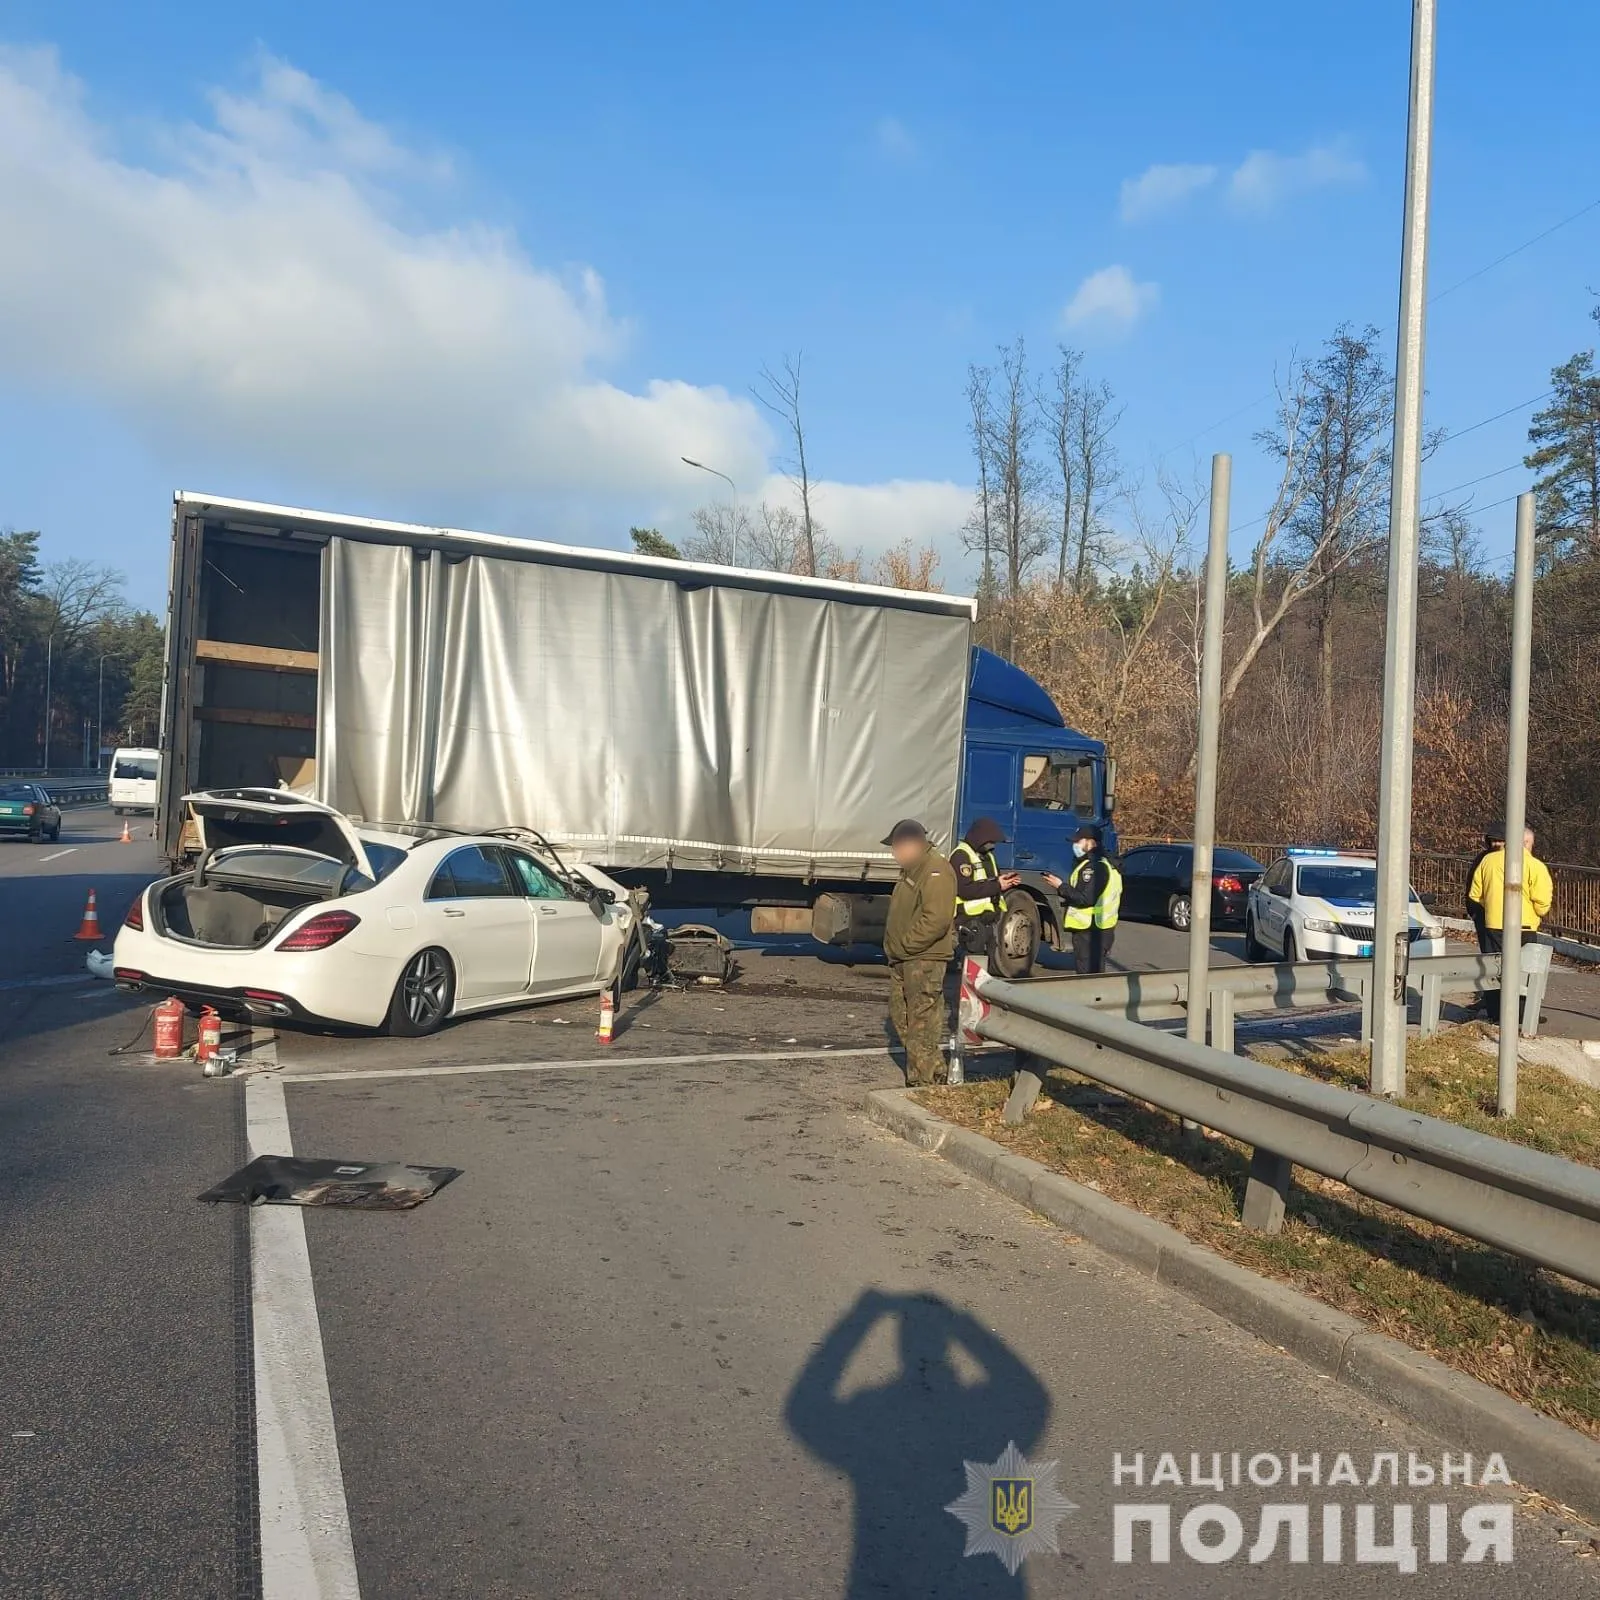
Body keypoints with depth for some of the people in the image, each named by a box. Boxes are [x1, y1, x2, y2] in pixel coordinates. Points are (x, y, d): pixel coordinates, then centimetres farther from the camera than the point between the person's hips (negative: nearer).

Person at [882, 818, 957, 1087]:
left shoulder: (936, 871, -16)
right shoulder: (912, 869, 17)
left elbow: (936, 919, -25)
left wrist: (905, 944, -19)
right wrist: (894, 945, 14)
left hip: (925, 960, -11)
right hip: (903, 960, 11)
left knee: (922, 1026, -7)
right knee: (901, 1017, 16)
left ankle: (926, 1083, -1)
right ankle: (917, 1076, 25)